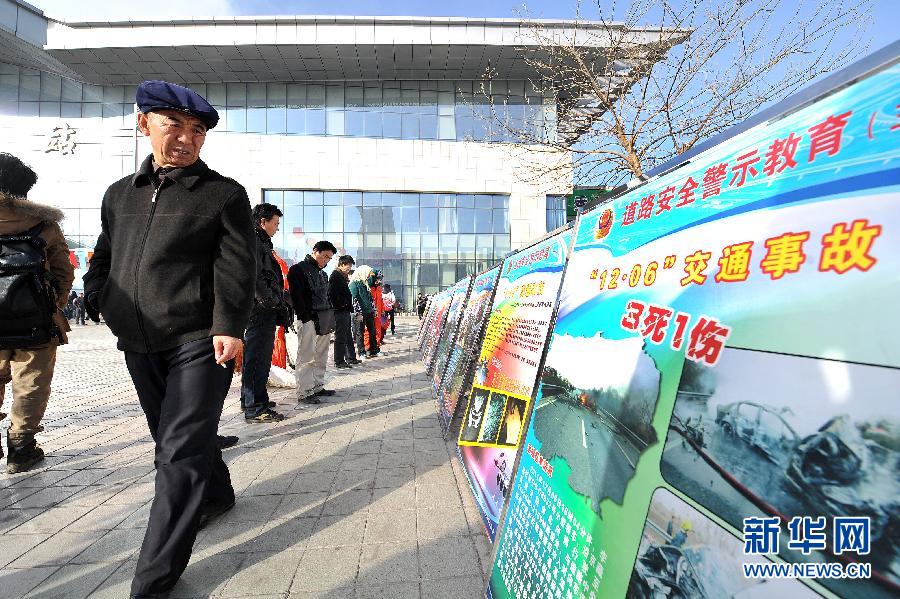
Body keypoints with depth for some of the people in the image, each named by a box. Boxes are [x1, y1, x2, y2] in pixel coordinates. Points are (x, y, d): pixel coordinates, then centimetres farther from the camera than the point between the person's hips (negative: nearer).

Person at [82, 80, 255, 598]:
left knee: (181, 453, -5)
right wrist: (97, 299, 6)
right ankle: (217, 495, 45)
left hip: (200, 343, -6)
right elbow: (104, 255, 24)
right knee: (173, 439, 20)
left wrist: (228, 327, -21)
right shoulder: (120, 193, 15)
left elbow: (236, 267, -11)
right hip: (139, 344, 7)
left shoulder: (224, 194, -2)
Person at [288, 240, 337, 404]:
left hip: (324, 320, 8)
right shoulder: (298, 269, -3)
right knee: (306, 357, -6)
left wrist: (330, 318, 13)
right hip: (309, 320, -8)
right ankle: (304, 393, -2)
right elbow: (297, 297, -12)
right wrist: (306, 317, -17)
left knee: (321, 357, 12)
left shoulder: (322, 274, 22)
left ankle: (318, 387, 21)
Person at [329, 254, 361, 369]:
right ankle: (339, 361, 2)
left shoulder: (342, 276, 19)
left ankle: (351, 358, 26)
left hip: (345, 311, 10)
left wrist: (349, 307, 14)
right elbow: (332, 295, -20)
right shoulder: (335, 276, -11)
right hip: (340, 311, -10)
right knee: (340, 337, -4)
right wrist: (342, 305, -18)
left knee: (348, 336, 16)